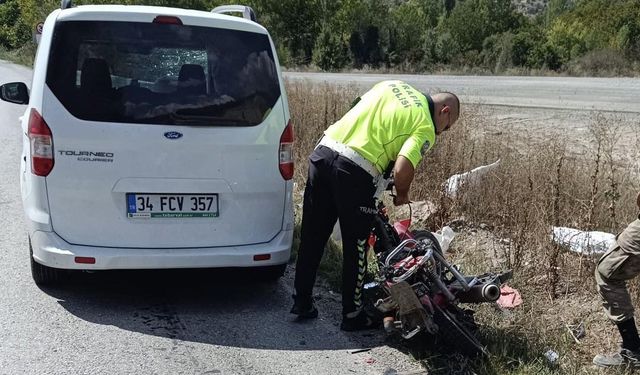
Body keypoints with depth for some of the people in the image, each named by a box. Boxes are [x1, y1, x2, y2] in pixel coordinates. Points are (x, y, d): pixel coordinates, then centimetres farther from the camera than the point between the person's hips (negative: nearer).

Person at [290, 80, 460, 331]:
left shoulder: (392, 84, 19)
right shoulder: (425, 128, -1)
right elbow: (401, 170, -14)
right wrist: (402, 195, 6)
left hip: (323, 151, 7)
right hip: (355, 172, -7)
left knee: (312, 237, 17)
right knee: (355, 248, 10)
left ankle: (302, 301, 29)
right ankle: (352, 315, 22)